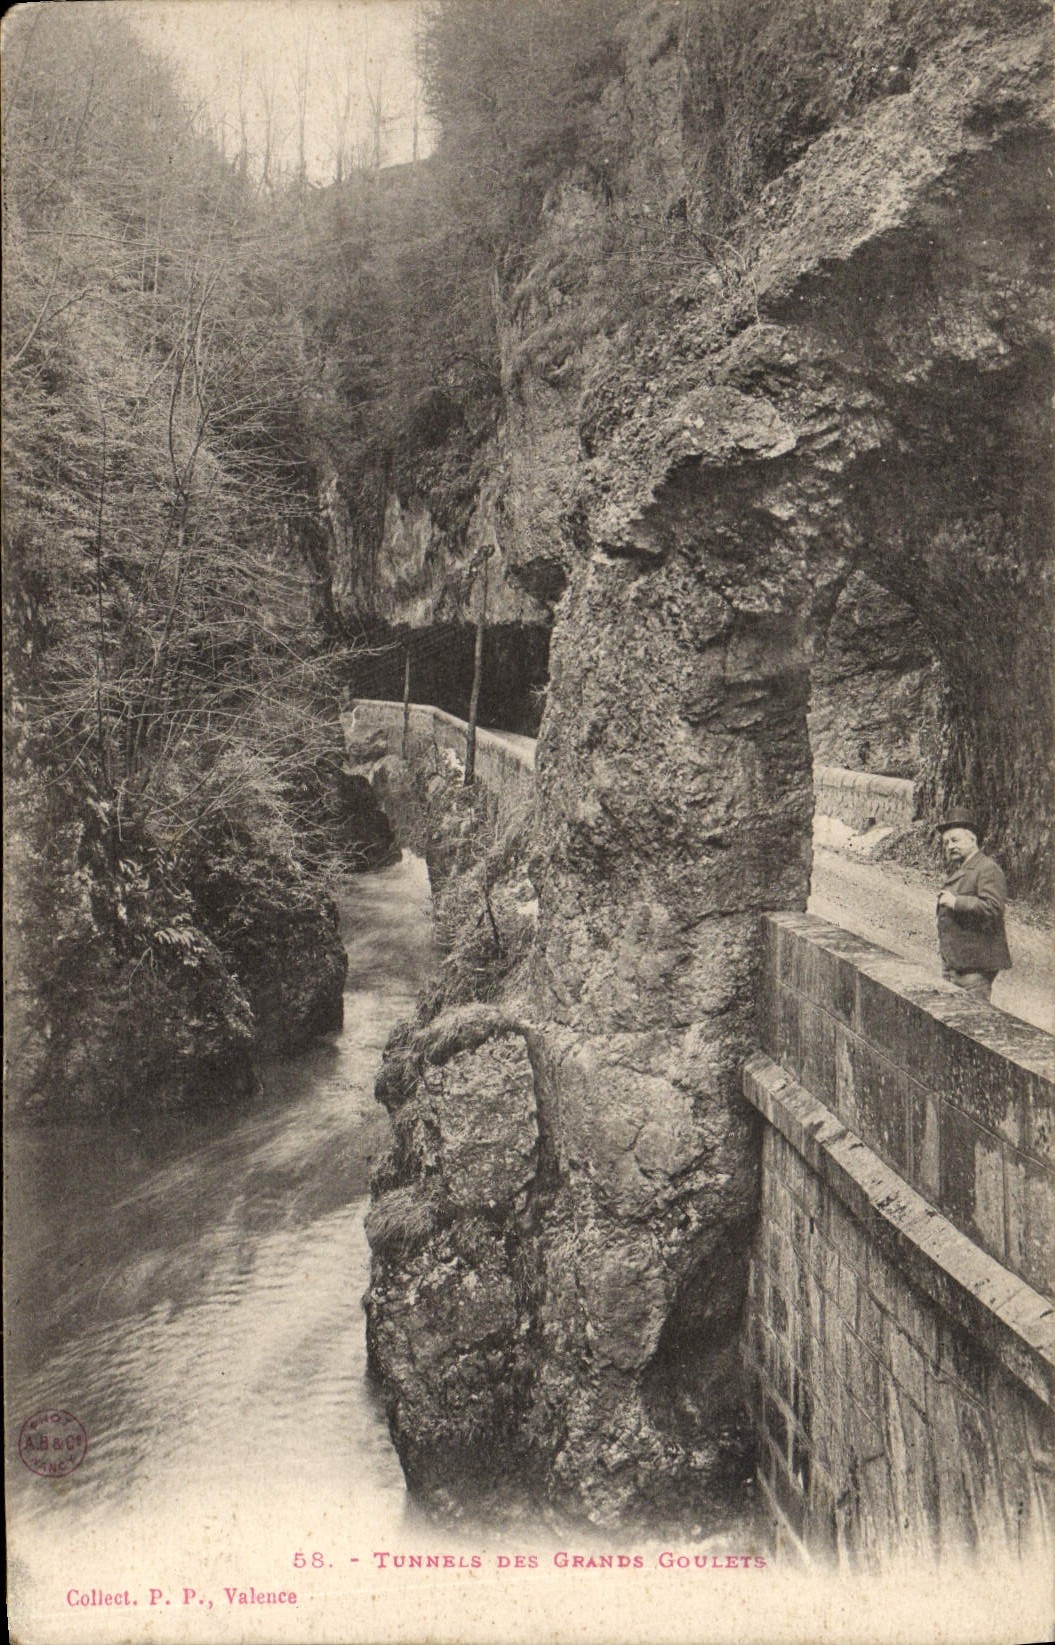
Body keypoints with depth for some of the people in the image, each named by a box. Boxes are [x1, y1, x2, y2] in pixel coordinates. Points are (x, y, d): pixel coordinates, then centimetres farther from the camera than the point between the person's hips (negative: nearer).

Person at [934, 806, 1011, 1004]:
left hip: (974, 964, -10)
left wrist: (956, 902, -23)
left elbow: (993, 907, -24)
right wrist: (942, 939, 20)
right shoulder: (956, 870, 19)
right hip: (951, 959, 10)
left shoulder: (987, 868, -12)